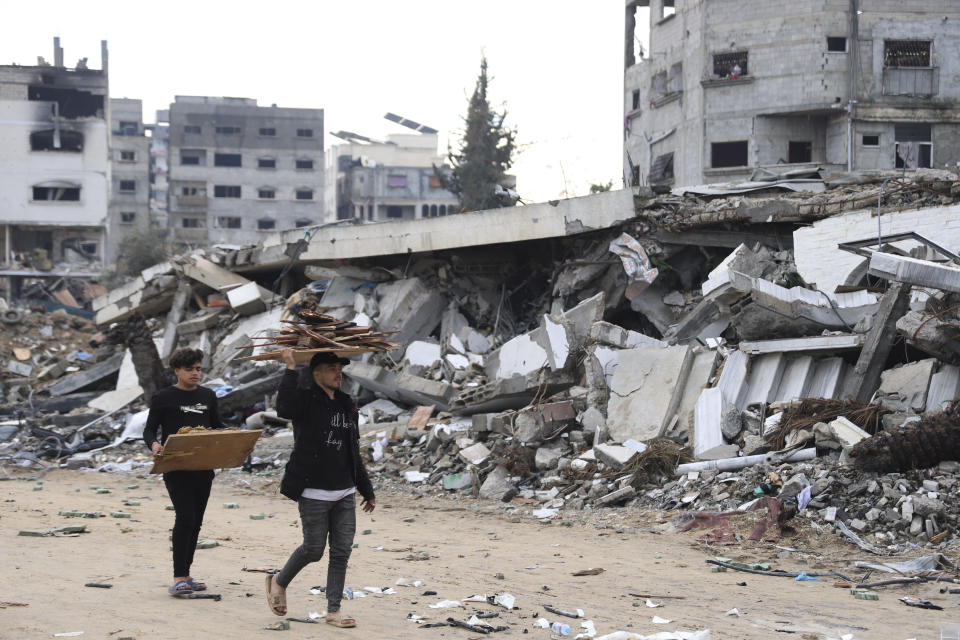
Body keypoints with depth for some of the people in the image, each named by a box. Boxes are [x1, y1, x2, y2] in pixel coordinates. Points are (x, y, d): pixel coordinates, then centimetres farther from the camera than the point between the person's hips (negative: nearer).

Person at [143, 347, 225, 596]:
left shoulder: (208, 396, 13)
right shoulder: (163, 398, -1)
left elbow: (217, 428, 20)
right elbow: (149, 429, 1)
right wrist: (154, 445, -22)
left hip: (203, 468, 5)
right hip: (176, 468, -5)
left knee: (195, 521, 8)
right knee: (185, 518, -15)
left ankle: (185, 575, 17)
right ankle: (179, 578, -13)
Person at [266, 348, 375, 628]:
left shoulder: (347, 405, 15)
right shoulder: (306, 400, -6)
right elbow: (284, 408, -32)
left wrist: (367, 491, 21)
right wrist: (290, 369, -28)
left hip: (344, 494, 6)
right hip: (314, 493, -6)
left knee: (341, 552, 4)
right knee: (313, 549, 2)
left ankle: (333, 611, 12)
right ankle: (279, 582, 29)